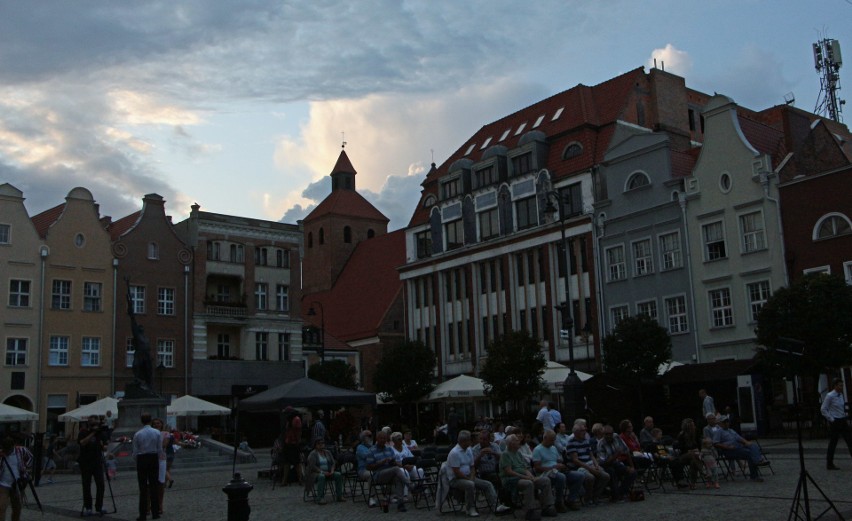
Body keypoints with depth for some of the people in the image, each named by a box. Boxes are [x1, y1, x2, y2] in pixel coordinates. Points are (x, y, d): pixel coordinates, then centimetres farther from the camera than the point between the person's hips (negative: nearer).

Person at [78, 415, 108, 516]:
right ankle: (87, 508, 12)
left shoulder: (100, 432, 6)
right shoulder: (83, 432, -2)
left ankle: (99, 507, 1)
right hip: (85, 463, -2)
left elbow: (107, 443, 2)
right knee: (86, 486, 3)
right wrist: (92, 433, -24)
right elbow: (82, 443, -19)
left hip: (97, 462, 2)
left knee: (100, 485, -6)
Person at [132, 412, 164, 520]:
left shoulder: (137, 434, -7)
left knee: (143, 488, 2)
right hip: (154, 459, 2)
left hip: (142, 460, -1)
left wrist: (137, 461, 14)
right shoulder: (157, 433, -3)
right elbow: (160, 449, 0)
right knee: (154, 486, 9)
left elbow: (135, 451, -3)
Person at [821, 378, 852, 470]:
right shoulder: (829, 396, -11)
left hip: (843, 421, 7)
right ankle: (829, 464, 9)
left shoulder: (841, 395, 10)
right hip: (835, 422, -7)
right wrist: (831, 419, -14)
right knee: (833, 443, -1)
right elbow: (823, 409, -11)